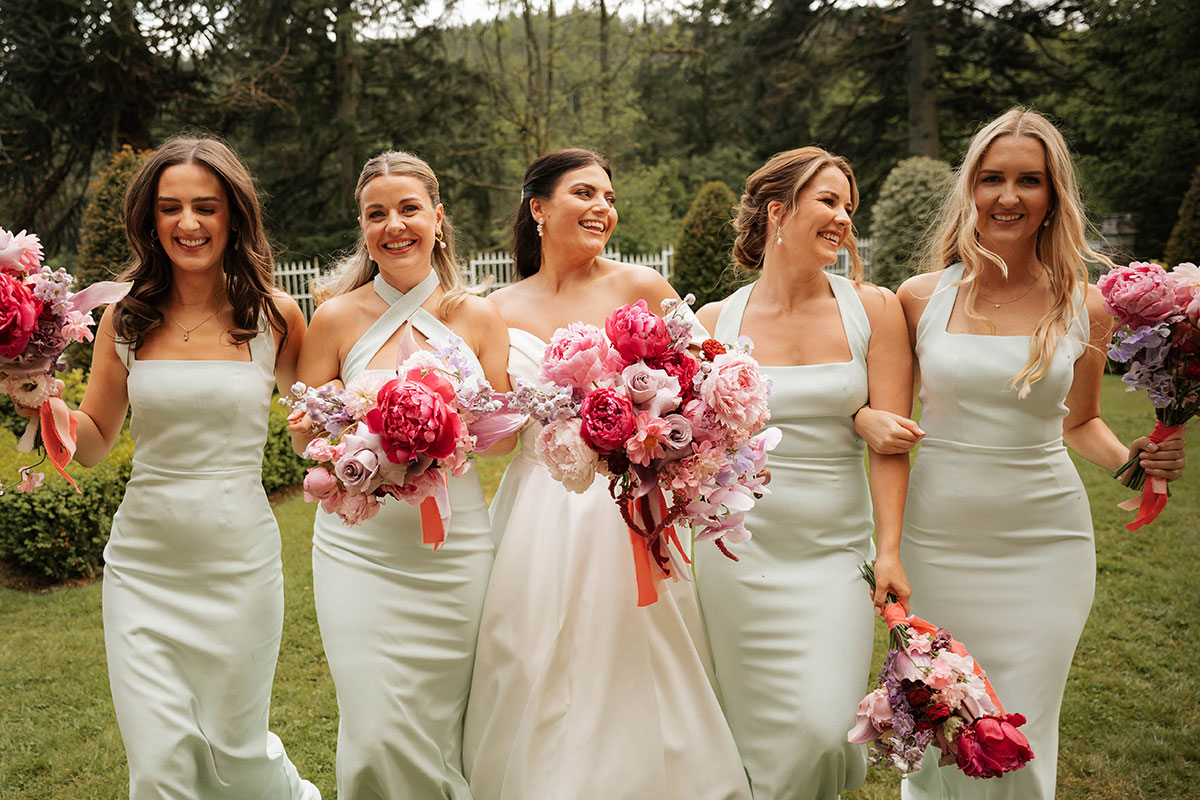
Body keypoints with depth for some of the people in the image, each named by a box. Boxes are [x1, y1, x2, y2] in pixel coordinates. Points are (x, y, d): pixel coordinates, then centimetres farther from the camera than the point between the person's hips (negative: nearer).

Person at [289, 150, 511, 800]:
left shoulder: (477, 315, 2)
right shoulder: (338, 316, -1)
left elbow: (506, 439, 4)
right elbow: (304, 441, 5)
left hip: (455, 545, 1)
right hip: (361, 544, -1)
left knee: (441, 730, 12)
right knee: (378, 737, -4)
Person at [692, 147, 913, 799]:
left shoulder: (873, 310, 0)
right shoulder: (717, 322, 0)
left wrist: (890, 549, -8)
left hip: (834, 556, 0)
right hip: (734, 554, 0)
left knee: (825, 733, -7)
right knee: (754, 734, 9)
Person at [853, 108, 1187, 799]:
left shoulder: (1086, 307, -1)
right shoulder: (922, 296, -2)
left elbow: (1081, 421, 12)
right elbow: (882, 399, 10)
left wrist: (1130, 458, -7)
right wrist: (870, 420, -12)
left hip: (1044, 543, 0)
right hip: (938, 535, 0)